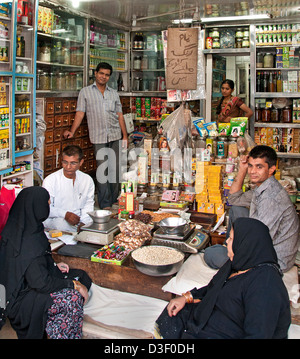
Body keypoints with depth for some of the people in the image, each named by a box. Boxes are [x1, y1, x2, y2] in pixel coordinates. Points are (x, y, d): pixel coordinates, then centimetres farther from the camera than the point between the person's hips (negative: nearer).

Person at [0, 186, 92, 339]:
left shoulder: (18, 229, 0)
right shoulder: (29, 241, -30)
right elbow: (41, 282, -28)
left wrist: (54, 266, 7)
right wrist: (75, 285, -18)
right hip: (22, 300, -10)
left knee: (81, 275, 4)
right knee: (73, 297, -24)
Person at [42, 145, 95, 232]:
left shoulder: (87, 180, 5)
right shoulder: (50, 180, -7)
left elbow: (88, 204, 8)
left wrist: (84, 222, -11)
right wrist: (65, 214, -24)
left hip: (78, 219, 3)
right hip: (54, 219, -3)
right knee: (61, 223, -37)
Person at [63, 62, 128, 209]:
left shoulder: (114, 93, 15)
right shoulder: (85, 92, 8)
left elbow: (120, 115, 13)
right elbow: (80, 114, 3)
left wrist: (125, 136, 7)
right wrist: (72, 131, -10)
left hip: (115, 136, 3)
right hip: (99, 137, -3)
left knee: (115, 169, 5)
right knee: (102, 170, -5)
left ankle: (114, 200, 19)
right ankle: (105, 205, 2)